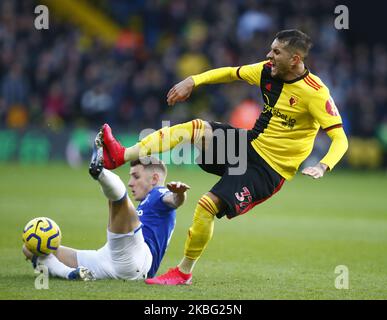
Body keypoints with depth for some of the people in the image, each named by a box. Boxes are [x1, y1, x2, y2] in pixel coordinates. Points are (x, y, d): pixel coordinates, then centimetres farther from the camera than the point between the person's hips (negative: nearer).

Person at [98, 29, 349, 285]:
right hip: (250, 143, 7)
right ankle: (121, 156, -18)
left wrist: (323, 166, -39)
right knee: (197, 128, -14)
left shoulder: (316, 92, -20)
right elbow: (231, 73, 17)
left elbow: (340, 138, -22)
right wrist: (192, 81, 6)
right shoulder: (268, 71, 0)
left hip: (270, 170, -7)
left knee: (208, 204, -20)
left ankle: (184, 273, -2)